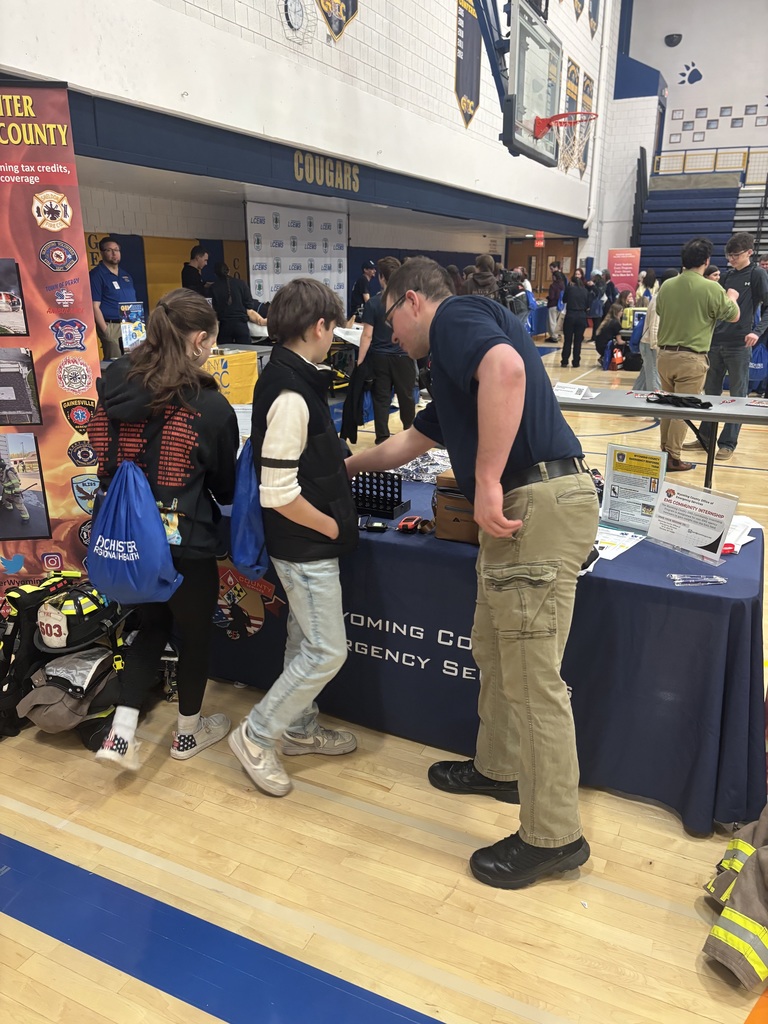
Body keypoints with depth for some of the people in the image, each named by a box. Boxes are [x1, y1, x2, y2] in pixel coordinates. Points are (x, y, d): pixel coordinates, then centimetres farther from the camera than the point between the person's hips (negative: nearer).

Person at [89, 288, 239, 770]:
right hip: (185, 544, -5)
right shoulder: (211, 407, -18)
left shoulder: (115, 383, -4)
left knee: (152, 626, 25)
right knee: (195, 634, 17)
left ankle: (121, 734, 24)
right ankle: (188, 733, 37)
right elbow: (226, 488, -5)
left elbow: (107, 465, 7)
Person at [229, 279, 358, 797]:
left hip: (307, 543, 10)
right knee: (328, 651, 2)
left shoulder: (290, 378, 5)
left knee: (305, 641, 20)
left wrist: (341, 465, 16)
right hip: (306, 546, -10)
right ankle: (256, 737, 16)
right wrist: (334, 527, -15)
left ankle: (300, 727, 37)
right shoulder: (291, 395, -25)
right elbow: (279, 493, -26)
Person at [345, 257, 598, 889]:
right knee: (493, 650, 21)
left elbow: (506, 369, -26)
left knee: (532, 676, -2)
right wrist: (348, 466, 51)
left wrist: (486, 482, -23)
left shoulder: (455, 316, -3)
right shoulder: (455, 359, 27)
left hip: (539, 505, -10)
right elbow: (412, 442, 39)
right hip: (523, 507, 10)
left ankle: (553, 838, 12)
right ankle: (499, 768, 40)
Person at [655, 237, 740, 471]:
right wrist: (731, 298, 24)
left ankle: (664, 451, 22)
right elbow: (734, 317, 2)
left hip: (665, 354, 5)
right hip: (691, 359, -5)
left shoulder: (667, 286, 0)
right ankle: (672, 458, 4)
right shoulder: (711, 289, -12)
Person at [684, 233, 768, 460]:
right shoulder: (727, 275, 13)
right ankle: (706, 437, 21)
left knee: (737, 395, 1)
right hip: (716, 341, 6)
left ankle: (728, 443, 5)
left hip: (739, 344, -6)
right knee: (711, 392, 11)